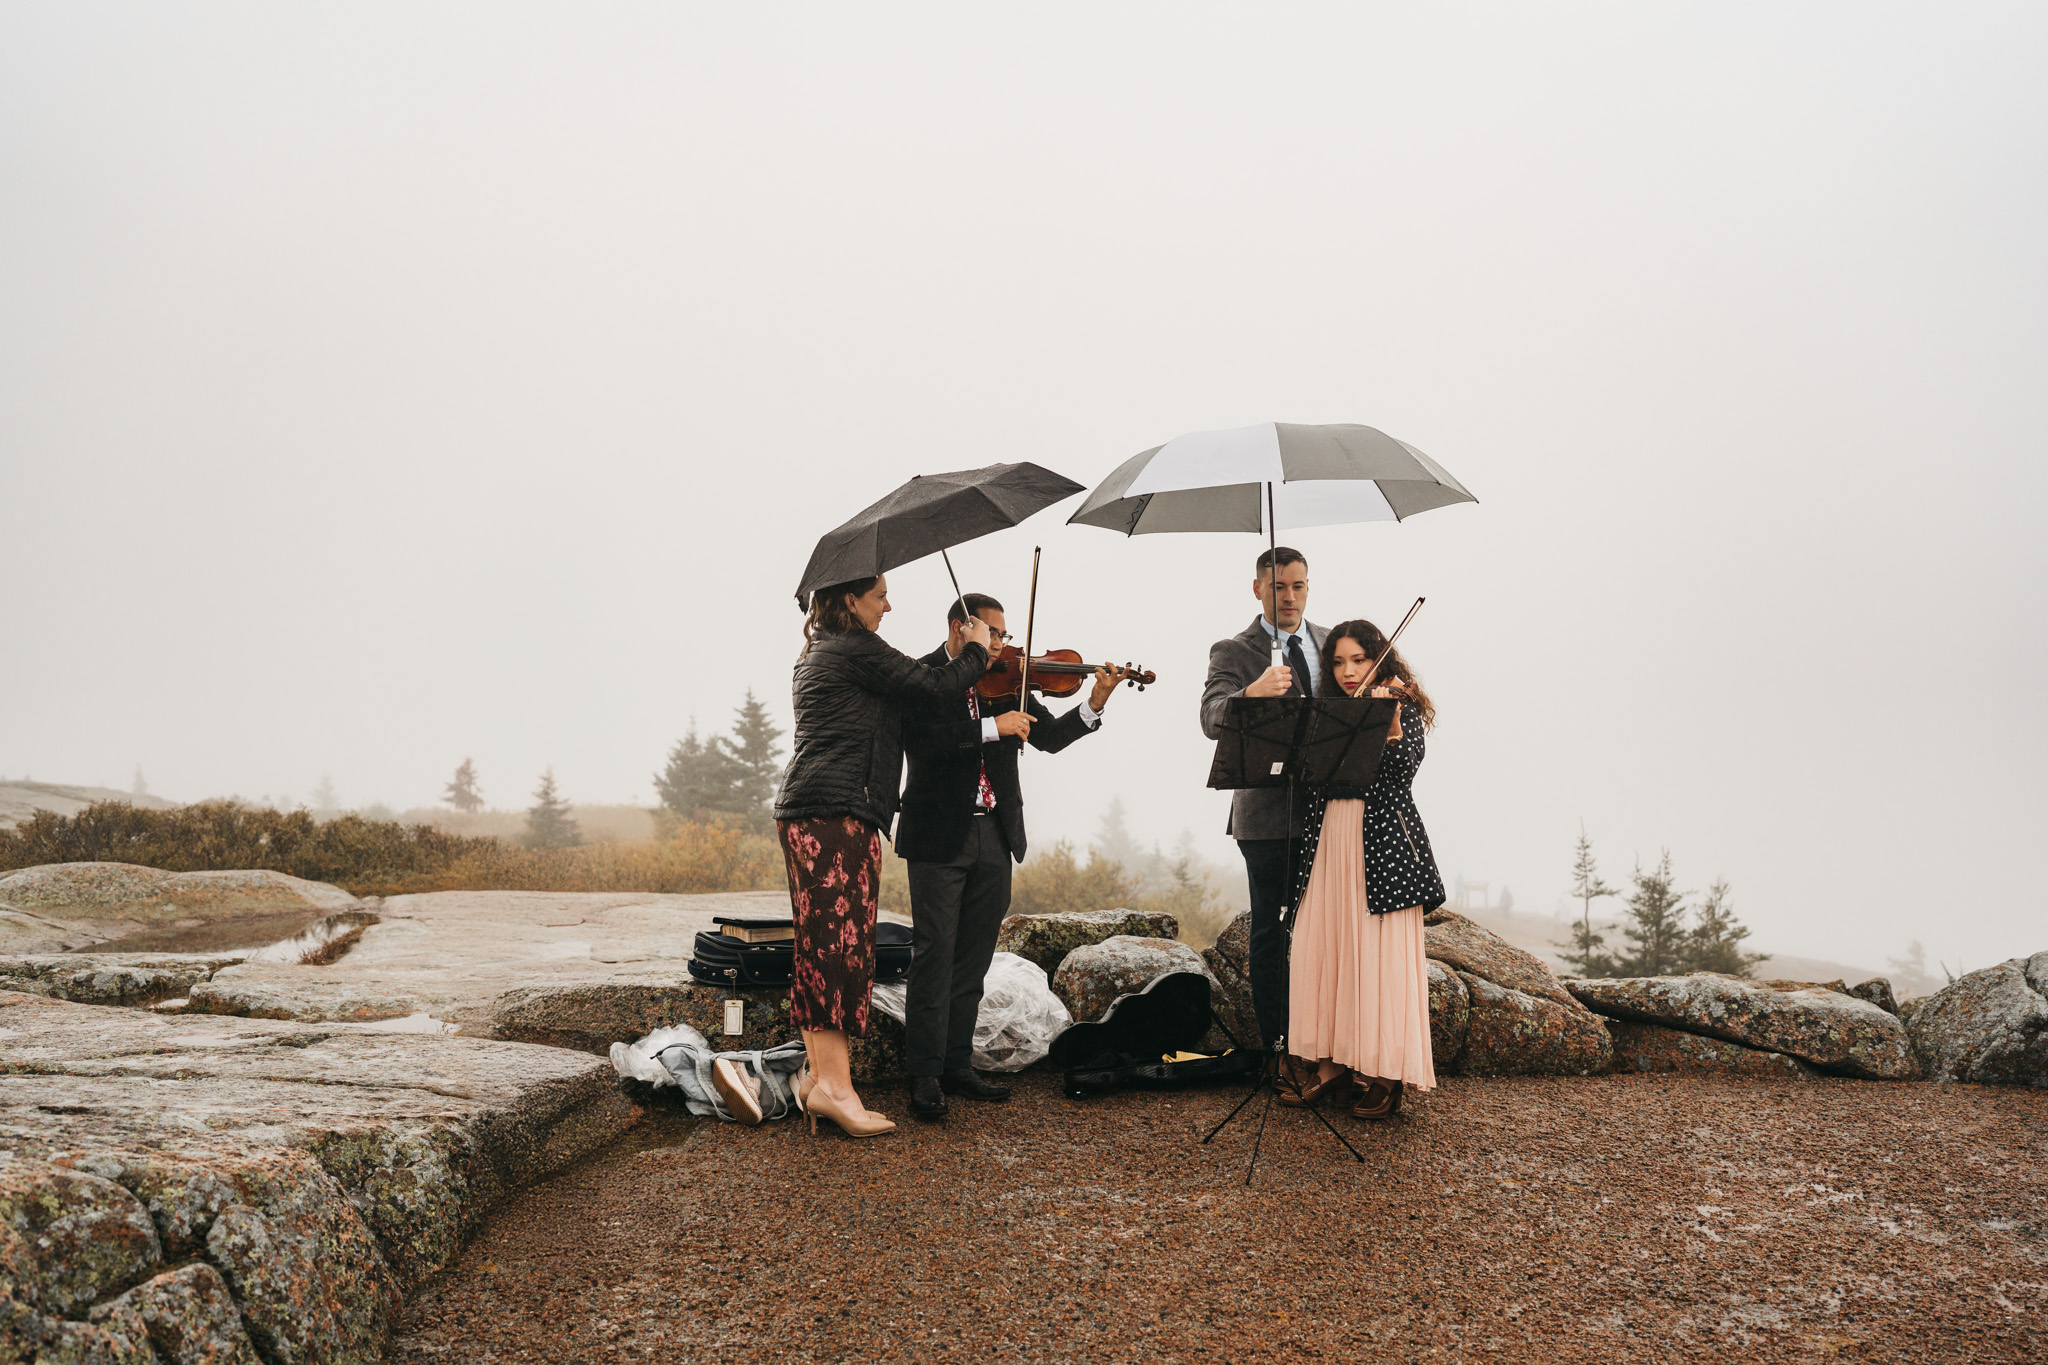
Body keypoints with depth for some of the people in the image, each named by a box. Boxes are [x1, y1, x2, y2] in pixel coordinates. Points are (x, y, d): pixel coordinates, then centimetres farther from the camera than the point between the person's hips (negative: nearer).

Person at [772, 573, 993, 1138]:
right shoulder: (857, 650, -7)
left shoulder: (816, 656, 24)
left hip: (801, 812, 10)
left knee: (822, 942, 8)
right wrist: (977, 650, 10)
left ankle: (817, 1071, 9)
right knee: (843, 937, -12)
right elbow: (935, 684, -8)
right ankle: (834, 1083, -14)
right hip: (838, 810, -10)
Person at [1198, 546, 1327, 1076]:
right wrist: (1252, 693, -42)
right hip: (1270, 814, -4)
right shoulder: (1232, 652, -4)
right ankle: (1276, 1045, 12)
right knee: (1272, 933, 2)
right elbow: (1211, 719, -22)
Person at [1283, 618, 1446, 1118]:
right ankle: (1330, 1062, 12)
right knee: (1322, 950, 2)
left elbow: (1408, 765, -14)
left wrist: (1390, 725, -31)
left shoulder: (1403, 708, 2)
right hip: (1327, 840, 4)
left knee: (1379, 955, -4)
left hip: (1382, 841, -4)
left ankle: (1385, 1073, 3)